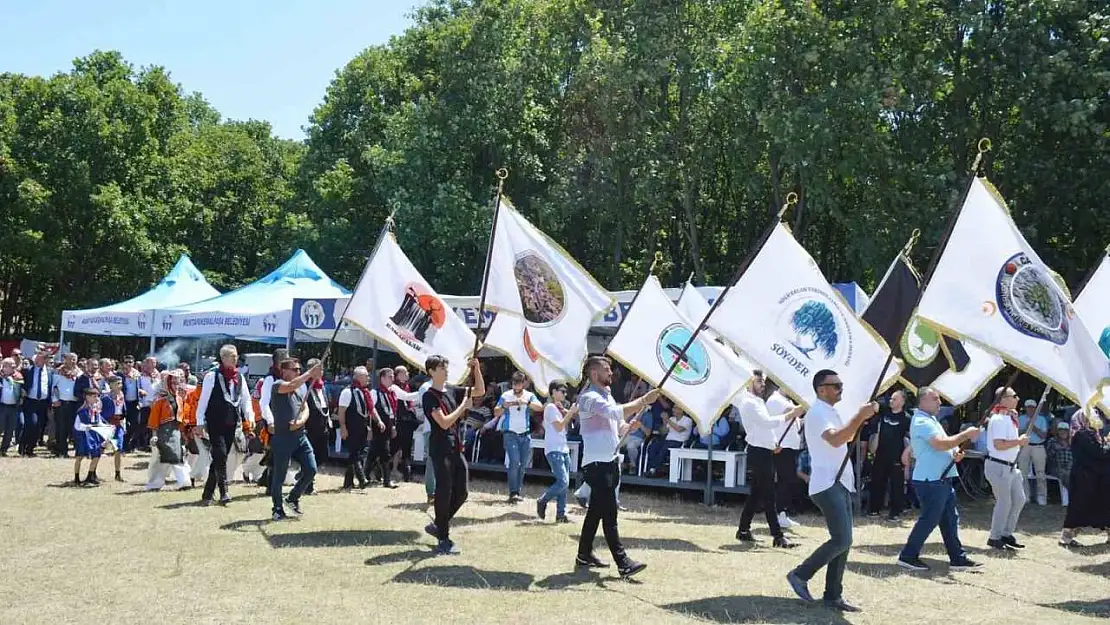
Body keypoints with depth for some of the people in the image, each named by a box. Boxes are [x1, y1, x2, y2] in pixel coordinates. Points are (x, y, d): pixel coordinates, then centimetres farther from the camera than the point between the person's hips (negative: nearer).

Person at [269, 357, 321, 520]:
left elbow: (305, 409, 10)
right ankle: (278, 509, 16)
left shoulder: (303, 387, 15)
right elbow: (292, 386, -29)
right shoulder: (278, 385, -7)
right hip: (282, 437, -6)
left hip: (300, 436, 6)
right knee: (279, 475, 1)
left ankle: (293, 498, 21)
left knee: (311, 470, 1)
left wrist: (300, 422, -11)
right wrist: (311, 372, -33)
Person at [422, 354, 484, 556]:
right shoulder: (430, 396, -9)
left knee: (461, 494, 9)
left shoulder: (451, 392, 14)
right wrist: (463, 406, -11)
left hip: (456, 448, 8)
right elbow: (444, 423, -18)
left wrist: (476, 369, 4)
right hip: (441, 449, -8)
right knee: (444, 493, -5)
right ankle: (443, 540, 3)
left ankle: (438, 526, 25)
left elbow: (480, 391, 16)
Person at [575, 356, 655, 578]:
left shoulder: (606, 395, 18)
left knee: (597, 509, 15)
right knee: (609, 513, -10)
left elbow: (618, 426, 23)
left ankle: (584, 555, 24)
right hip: (597, 463, -10)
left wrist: (629, 425, 0)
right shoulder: (589, 397, -13)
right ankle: (623, 563, -12)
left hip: (610, 461, 10)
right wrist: (644, 400, -28)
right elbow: (616, 412, -29)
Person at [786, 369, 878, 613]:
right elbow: (836, 439, -30)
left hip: (840, 483, 10)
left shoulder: (831, 412, 18)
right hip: (827, 485, -10)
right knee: (841, 540, -14)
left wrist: (860, 419, 11)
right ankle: (800, 575, -2)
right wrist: (859, 416, -27)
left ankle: (833, 595, 12)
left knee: (843, 541, 8)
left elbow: (847, 437, 27)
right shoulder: (818, 412, -14)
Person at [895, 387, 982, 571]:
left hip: (942, 479, 10)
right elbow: (941, 444, -26)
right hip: (931, 480, -10)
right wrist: (966, 434, -17)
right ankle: (908, 556, 5)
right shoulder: (922, 422, -15)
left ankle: (958, 558, 16)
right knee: (929, 520, -4)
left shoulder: (931, 419, 19)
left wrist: (955, 453, 2)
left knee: (950, 519, 11)